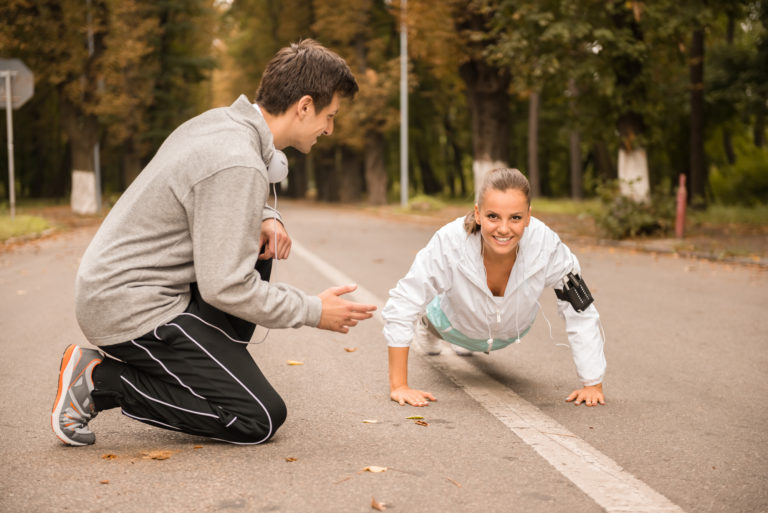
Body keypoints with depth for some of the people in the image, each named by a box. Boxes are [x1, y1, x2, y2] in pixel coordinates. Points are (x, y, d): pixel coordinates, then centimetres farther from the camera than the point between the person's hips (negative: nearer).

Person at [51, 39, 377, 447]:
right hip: (133, 310, -9)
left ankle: (215, 368, 12)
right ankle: (100, 381, -4)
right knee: (261, 419, -6)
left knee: (262, 243, 15)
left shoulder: (222, 121, 5)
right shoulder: (238, 164, -24)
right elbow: (225, 287, -24)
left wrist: (264, 218, 2)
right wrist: (314, 312, -11)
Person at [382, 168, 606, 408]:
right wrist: (398, 386, -35)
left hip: (512, 331, 3)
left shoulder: (548, 246, -41)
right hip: (457, 323, -2)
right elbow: (401, 305, -35)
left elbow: (581, 314, -29)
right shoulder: (449, 243, -43)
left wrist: (593, 384, -26)